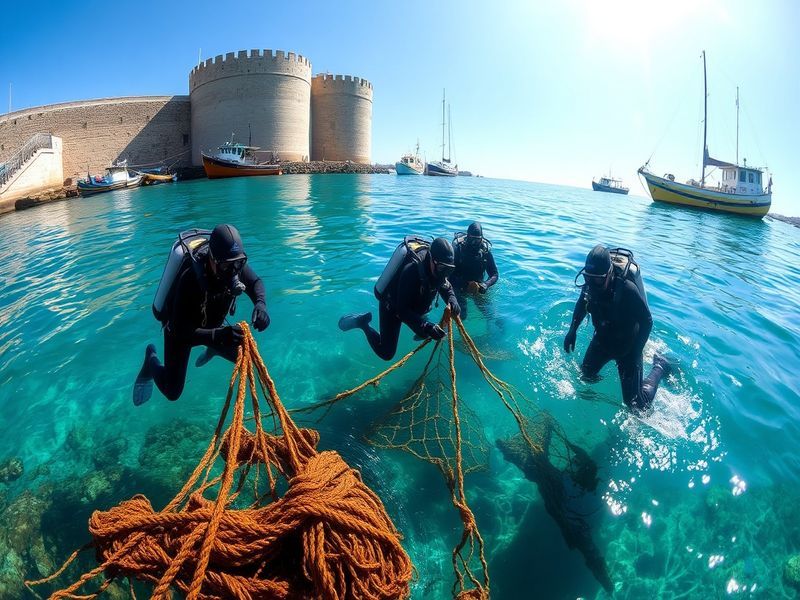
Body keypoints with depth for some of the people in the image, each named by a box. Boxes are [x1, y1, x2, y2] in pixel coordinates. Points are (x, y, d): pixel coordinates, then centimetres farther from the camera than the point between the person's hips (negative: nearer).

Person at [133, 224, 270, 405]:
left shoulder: (234, 263, -27)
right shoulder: (190, 278, -42)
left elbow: (255, 282, -11)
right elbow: (182, 332, -40)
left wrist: (260, 304, -34)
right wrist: (219, 335, -57)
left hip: (211, 325, 5)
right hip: (179, 329, -5)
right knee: (172, 392, 0)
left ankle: (213, 349, 37)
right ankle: (151, 360, 30)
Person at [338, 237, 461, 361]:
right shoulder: (412, 270, -41)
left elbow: (446, 287, -2)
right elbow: (403, 311, -39)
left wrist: (452, 299, -26)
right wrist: (427, 326, -49)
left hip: (412, 307, 7)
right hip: (392, 307, -7)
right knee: (386, 353, -1)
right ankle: (361, 323, 17)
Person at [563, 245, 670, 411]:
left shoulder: (626, 289, -34)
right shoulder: (590, 283, -16)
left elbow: (647, 321, -25)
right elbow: (581, 304, 5)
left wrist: (635, 353, -29)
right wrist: (572, 330, -3)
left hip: (627, 344, -5)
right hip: (602, 338, 5)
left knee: (637, 404, -1)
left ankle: (659, 367, 23)